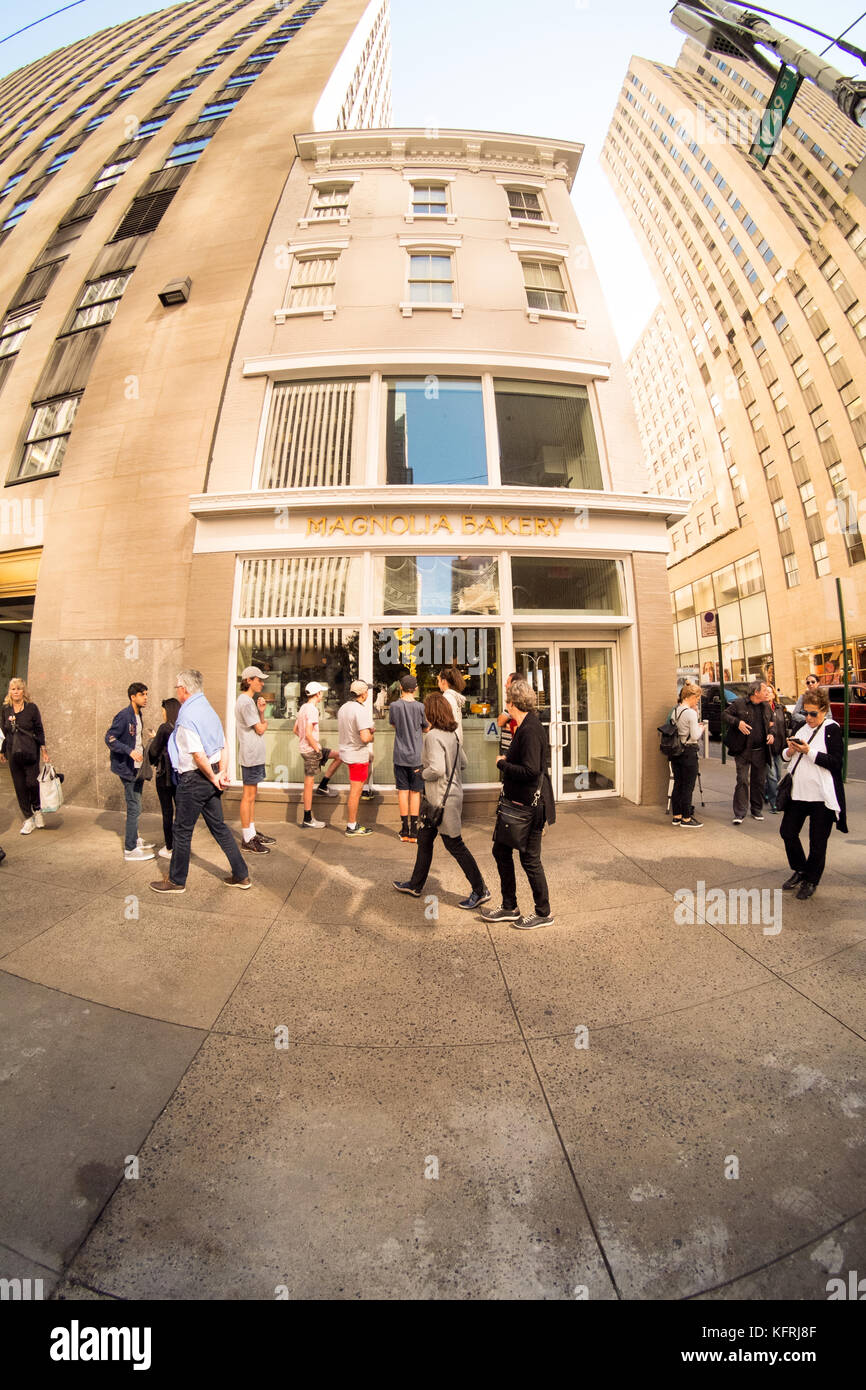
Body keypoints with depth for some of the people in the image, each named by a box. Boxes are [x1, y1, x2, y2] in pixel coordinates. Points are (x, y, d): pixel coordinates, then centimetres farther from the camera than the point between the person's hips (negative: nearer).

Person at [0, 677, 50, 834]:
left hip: (30, 751, -3)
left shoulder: (32, 707, -4)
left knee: (32, 782, -5)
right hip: (13, 753, 3)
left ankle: (37, 810, 21)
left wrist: (44, 750, -6)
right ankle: (28, 819, 15)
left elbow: (39, 730, -2)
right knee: (19, 786, 6)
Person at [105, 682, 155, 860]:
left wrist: (142, 752, 12)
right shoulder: (123, 716, -14)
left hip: (138, 767, 9)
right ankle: (130, 849, 2)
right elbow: (110, 738, -19)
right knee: (134, 808, -6)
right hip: (127, 768, -9)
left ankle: (133, 839, 31)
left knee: (135, 807, 18)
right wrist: (130, 751, -28)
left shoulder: (138, 715, 13)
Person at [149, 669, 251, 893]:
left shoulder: (187, 715, -16)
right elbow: (223, 747, 10)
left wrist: (213, 777, -11)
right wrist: (222, 773, 4)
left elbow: (198, 754, -21)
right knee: (218, 826, 14)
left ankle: (176, 881, 26)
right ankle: (241, 876, 19)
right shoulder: (209, 709, 11)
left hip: (194, 778, -8)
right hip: (210, 777, 9)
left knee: (182, 831, 9)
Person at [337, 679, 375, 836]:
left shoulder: (343, 708, 6)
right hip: (357, 755, -9)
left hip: (346, 751, 9)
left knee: (370, 758, 34)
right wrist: (371, 736, -6)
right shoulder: (360, 710, -22)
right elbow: (364, 737, -30)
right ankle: (352, 827, 11)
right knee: (355, 792, 0)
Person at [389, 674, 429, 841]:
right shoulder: (420, 707, -8)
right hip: (416, 756, -1)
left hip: (400, 756, 1)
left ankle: (404, 831, 15)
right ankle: (413, 831, 12)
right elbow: (426, 729, 5)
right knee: (415, 792, 7)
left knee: (403, 791, 8)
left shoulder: (394, 706, -5)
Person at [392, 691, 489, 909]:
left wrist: (422, 773, -10)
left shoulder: (433, 736, -20)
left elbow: (437, 769, -29)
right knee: (424, 839, 19)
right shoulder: (452, 734, 6)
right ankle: (415, 885, 34)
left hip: (442, 799, -10)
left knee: (455, 845, 4)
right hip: (453, 793, 10)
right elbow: (463, 763, 14)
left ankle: (480, 890, 17)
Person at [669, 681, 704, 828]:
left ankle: (676, 816, 21)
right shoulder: (691, 713, -15)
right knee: (688, 787, 2)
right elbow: (695, 736, -15)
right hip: (689, 752, -7)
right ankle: (686, 819, 10)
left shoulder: (675, 711, 8)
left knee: (678, 784, 13)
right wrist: (701, 728, 4)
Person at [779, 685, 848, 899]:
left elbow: (836, 762, -15)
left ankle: (811, 880, 24)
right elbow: (785, 756, 13)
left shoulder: (832, 729, -7)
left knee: (817, 841, 7)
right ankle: (800, 871, 32)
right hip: (798, 792, 6)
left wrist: (809, 751, -24)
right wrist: (789, 751, -8)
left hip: (821, 795, -6)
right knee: (787, 831, 12)